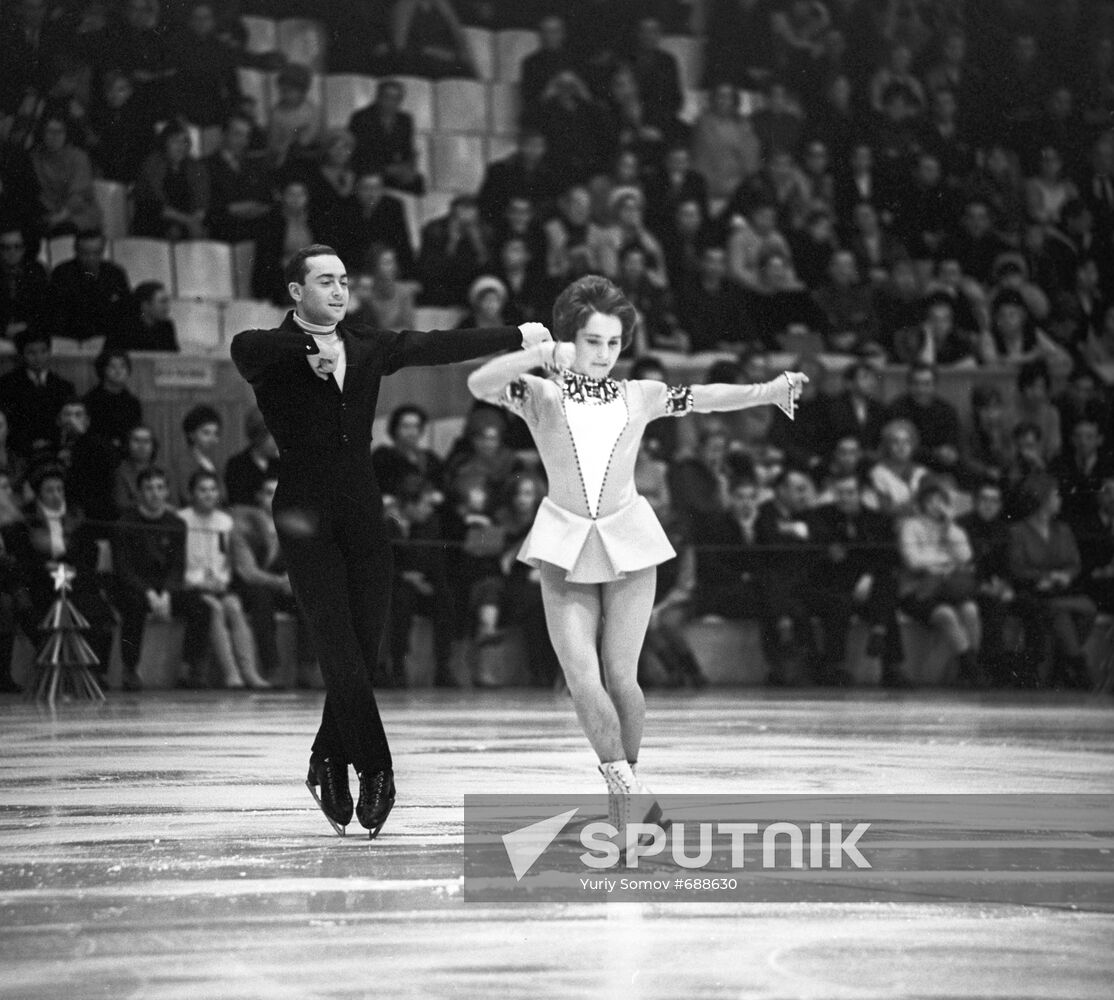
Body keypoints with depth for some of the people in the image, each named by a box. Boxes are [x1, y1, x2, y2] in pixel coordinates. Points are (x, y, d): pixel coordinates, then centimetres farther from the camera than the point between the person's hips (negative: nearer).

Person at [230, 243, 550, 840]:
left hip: (364, 511, 5)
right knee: (338, 645, -13)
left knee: (364, 648, 2)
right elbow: (247, 349, -22)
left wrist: (518, 337, 3)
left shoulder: (369, 348, 14)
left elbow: (437, 347, 9)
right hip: (306, 513, -5)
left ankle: (329, 765, 16)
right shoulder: (269, 352, 1)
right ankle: (374, 768, -12)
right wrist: (309, 350, -33)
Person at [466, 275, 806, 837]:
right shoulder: (542, 395, 3)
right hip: (565, 551, -1)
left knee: (620, 676, -5)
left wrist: (767, 391, -15)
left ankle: (622, 782, 15)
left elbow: (704, 398, 0)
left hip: (628, 544, 1)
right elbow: (480, 384, -14)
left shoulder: (638, 397, 10)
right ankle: (625, 780, 2)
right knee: (582, 675, -14)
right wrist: (541, 356, -28)